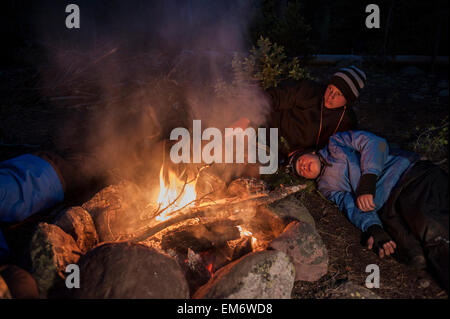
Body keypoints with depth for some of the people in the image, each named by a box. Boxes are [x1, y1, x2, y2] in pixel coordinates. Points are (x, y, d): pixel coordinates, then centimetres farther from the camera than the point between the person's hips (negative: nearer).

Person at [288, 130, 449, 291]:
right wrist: (373, 228, -15)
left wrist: (367, 184, -9)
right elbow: (351, 206, 6)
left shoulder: (336, 143, 20)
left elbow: (375, 143, 5)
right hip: (387, 208, 3)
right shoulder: (326, 186, 24)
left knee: (431, 228, -33)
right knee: (414, 255, -28)